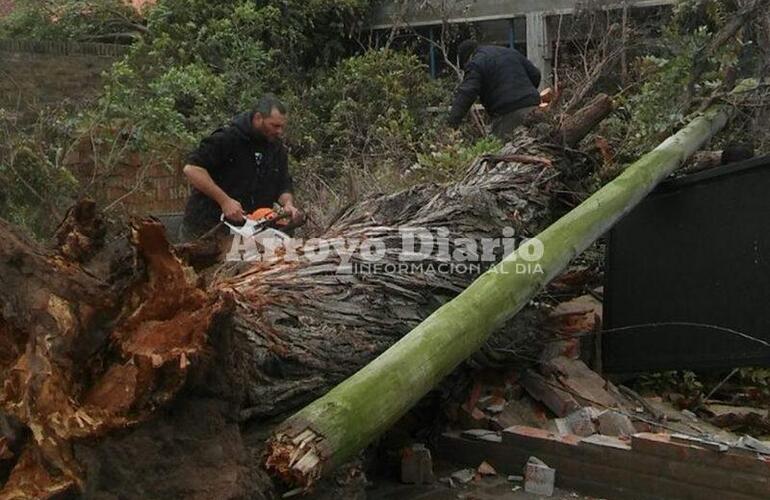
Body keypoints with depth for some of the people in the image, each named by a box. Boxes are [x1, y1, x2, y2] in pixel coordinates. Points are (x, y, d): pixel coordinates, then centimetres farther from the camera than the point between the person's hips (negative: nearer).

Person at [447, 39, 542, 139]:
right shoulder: (510, 52, 21)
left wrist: (453, 123, -19)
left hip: (508, 112, -7)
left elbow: (465, 94, -15)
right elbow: (535, 74, 22)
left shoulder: (475, 64, -2)